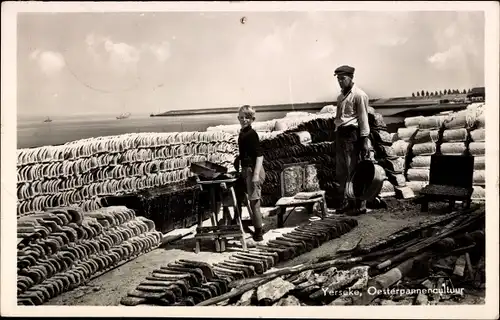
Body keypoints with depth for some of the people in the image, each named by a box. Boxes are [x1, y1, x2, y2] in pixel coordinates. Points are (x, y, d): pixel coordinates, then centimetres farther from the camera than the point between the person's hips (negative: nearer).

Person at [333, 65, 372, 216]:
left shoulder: (359, 95, -7)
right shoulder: (341, 96, 18)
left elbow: (363, 118, -10)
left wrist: (364, 139, -14)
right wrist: (337, 134, 15)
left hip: (352, 134, -9)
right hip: (340, 134, 9)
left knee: (355, 172, -5)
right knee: (341, 172, 12)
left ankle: (360, 205, 2)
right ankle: (346, 201, 22)